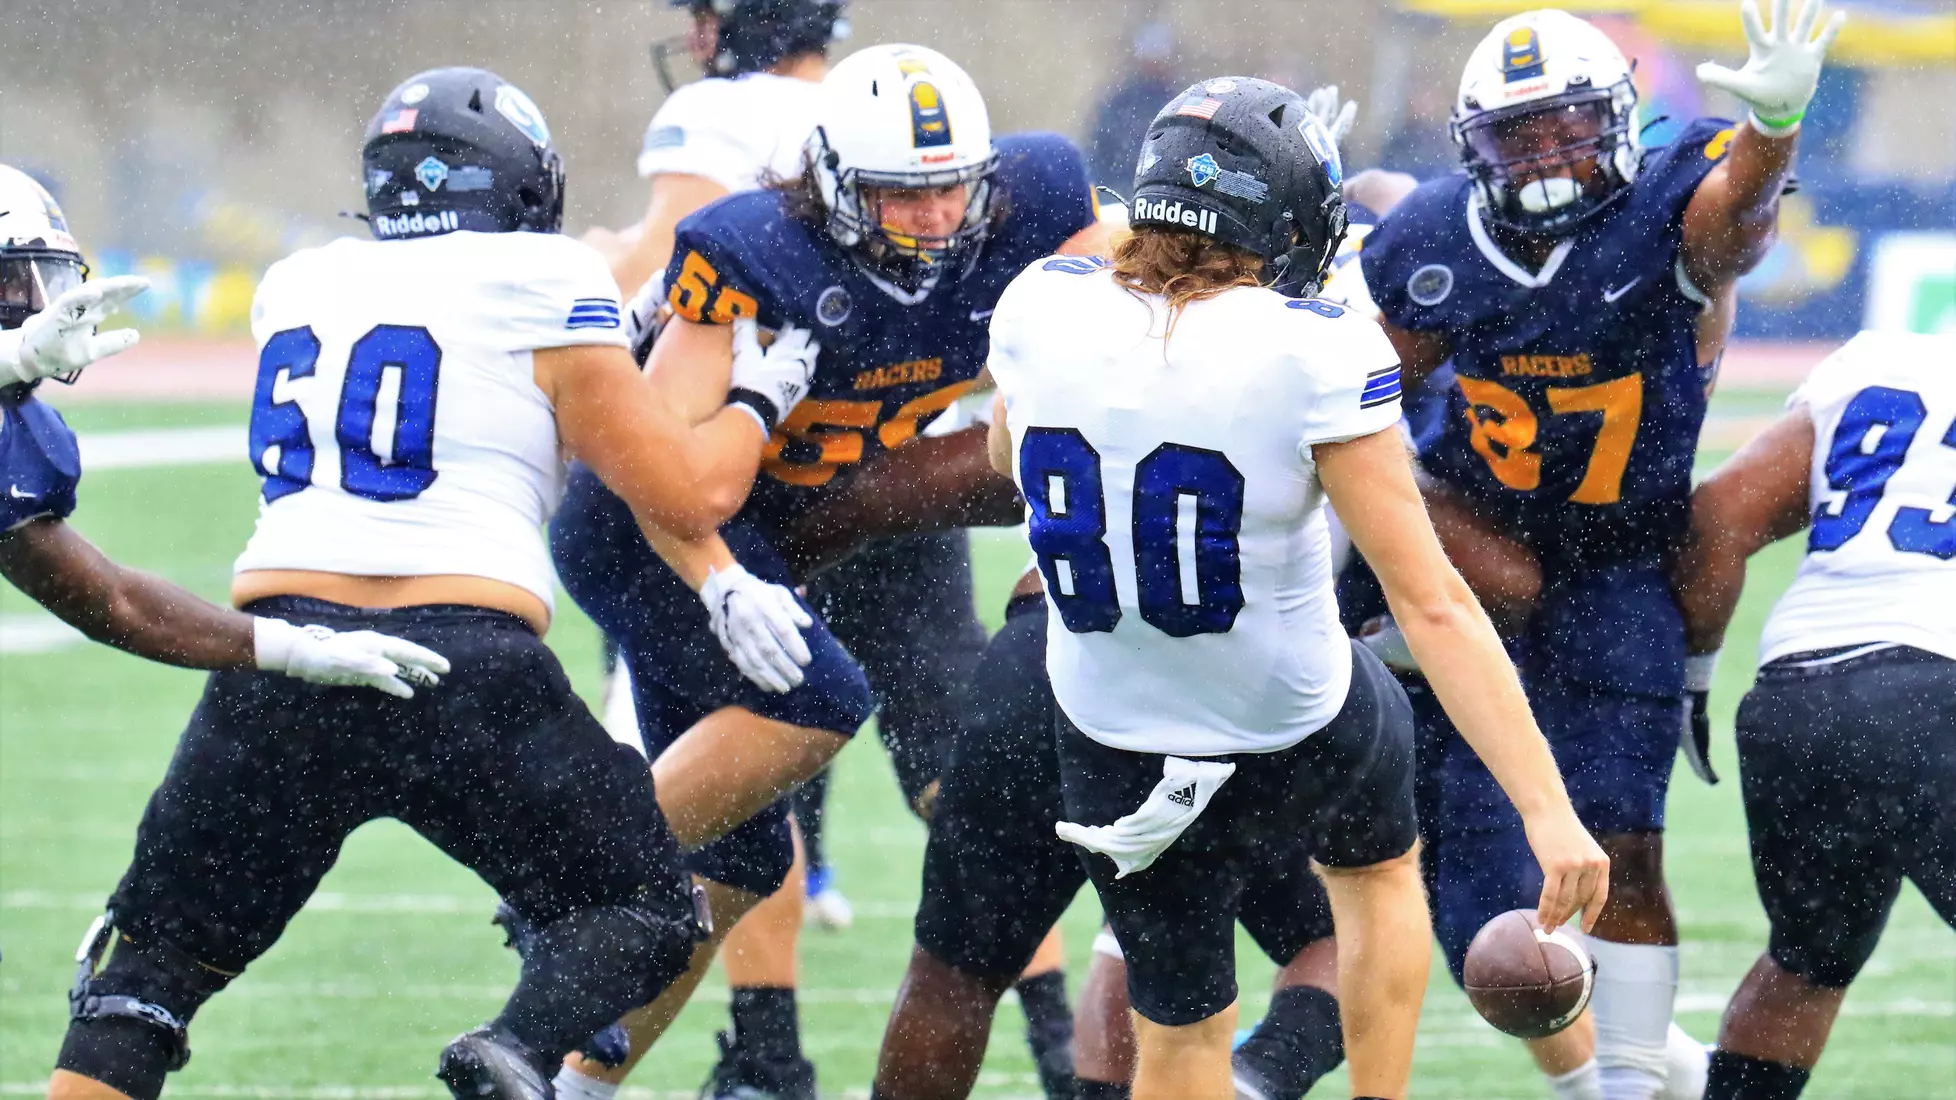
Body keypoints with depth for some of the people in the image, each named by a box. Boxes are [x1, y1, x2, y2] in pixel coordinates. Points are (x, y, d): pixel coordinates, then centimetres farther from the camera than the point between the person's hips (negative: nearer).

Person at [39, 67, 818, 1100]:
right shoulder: (539, 291, 5)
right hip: (464, 659, -3)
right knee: (647, 914, 14)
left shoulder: (296, 287, 18)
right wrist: (753, 395, 24)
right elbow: (691, 496, 4)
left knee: (153, 968, 14)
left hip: (278, 662, 3)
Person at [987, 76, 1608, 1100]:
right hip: (1297, 734, -2)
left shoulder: (1038, 307, -13)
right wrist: (1549, 812, -24)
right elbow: (1433, 607, -25)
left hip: (1118, 756, 2)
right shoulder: (1314, 353, -25)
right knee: (1377, 869, 34)